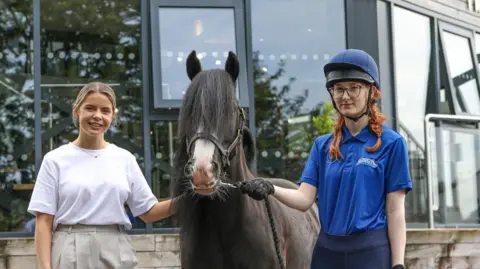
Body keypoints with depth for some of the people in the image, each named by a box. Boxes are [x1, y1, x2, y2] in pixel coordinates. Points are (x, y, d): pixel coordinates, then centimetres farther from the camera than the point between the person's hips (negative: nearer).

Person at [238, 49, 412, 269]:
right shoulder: (322, 146, 10)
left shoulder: (391, 144, -3)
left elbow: (395, 211, -5)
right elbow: (305, 199, 1)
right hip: (327, 251, 5)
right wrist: (270, 190, -19)